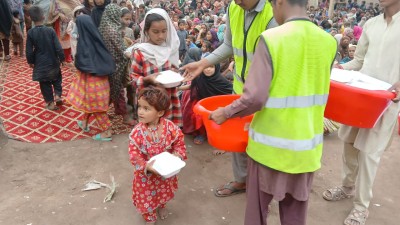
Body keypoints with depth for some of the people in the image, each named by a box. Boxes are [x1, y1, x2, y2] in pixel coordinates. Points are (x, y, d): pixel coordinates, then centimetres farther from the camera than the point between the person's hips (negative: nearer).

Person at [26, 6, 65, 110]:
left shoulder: (30, 33, -10)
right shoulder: (50, 30, -12)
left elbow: (29, 51, -6)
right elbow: (58, 47, -12)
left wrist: (31, 61, 10)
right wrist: (62, 58, 2)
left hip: (40, 64, 0)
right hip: (53, 62, 0)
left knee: (45, 84, 12)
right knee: (57, 79, 23)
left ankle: (50, 103, 17)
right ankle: (58, 95, 8)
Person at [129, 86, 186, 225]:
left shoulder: (170, 127, -21)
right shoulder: (137, 132, -26)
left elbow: (179, 142, -8)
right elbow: (134, 155, -22)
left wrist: (178, 155, -25)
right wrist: (146, 166, -35)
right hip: (146, 174, -2)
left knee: (164, 191, 29)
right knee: (147, 196, 17)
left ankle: (161, 206, 62)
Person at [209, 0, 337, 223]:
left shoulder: (271, 38, -17)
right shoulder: (329, 41, -1)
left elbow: (255, 97, -22)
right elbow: (315, 91, 10)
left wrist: (225, 113, -5)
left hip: (271, 142, -4)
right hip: (307, 143, 5)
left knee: (257, 207, 18)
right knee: (296, 213, 20)